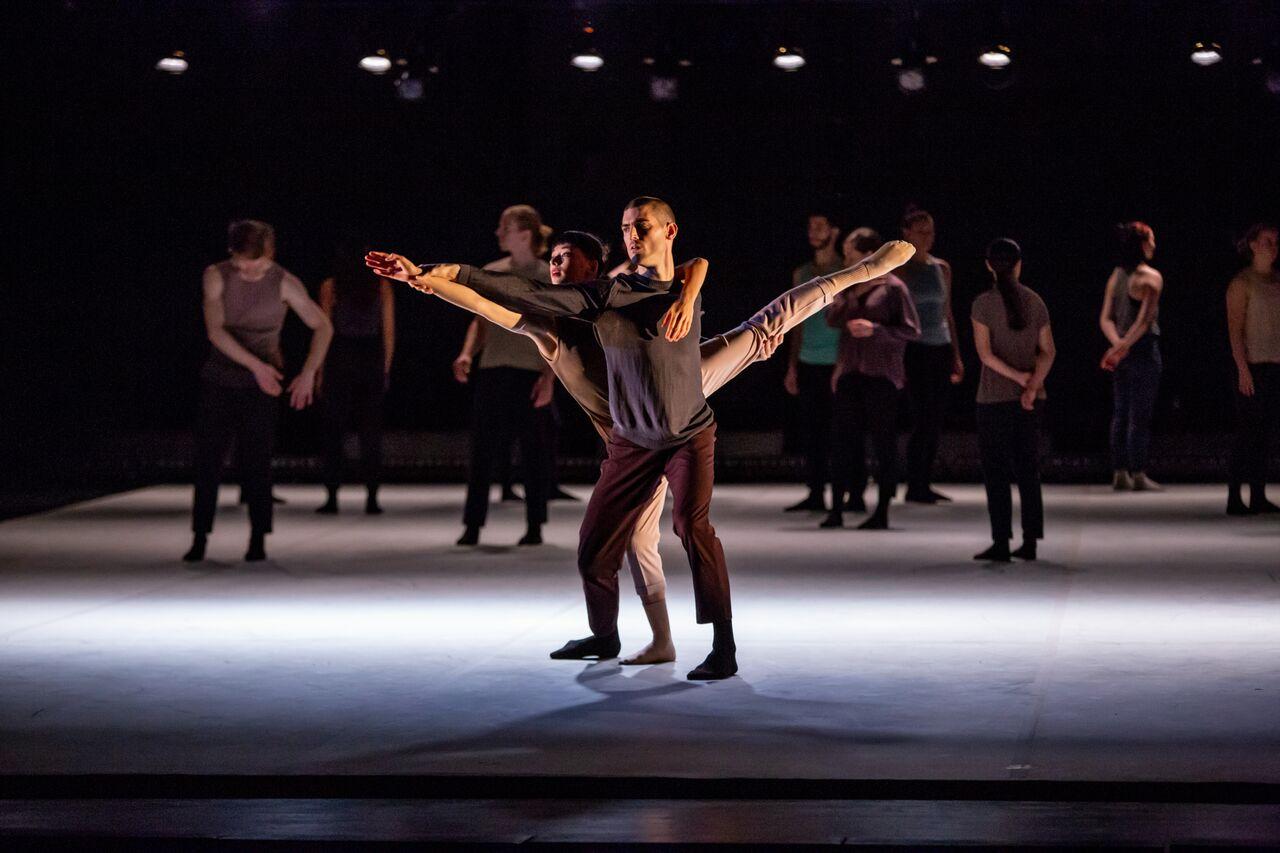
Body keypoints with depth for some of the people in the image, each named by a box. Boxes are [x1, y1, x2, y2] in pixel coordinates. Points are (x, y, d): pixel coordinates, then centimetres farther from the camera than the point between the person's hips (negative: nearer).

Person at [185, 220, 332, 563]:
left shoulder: (284, 283, -10)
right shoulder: (216, 276, -9)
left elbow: (323, 327, -5)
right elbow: (215, 331, -18)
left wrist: (308, 373, -18)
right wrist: (256, 365, -27)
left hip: (261, 385, -1)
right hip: (218, 381, 1)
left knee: (256, 461, -4)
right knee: (207, 460, -2)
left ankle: (258, 540, 4)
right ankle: (199, 538, 4)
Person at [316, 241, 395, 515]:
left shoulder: (331, 286, 1)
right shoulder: (382, 286, 6)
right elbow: (389, 330, 5)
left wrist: (321, 371, 3)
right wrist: (385, 369, 11)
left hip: (339, 359, -2)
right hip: (372, 360, 2)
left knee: (334, 431, 3)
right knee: (371, 431, 5)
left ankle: (332, 497, -1)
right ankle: (372, 497, 1)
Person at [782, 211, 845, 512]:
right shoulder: (801, 274, 14)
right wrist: (792, 367, 13)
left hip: (837, 363, -4)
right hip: (809, 363, 4)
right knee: (811, 430, 2)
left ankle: (841, 494, 1)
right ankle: (815, 493, 6)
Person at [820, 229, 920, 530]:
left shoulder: (892, 287, -5)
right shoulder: (852, 286, 12)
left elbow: (911, 330, -8)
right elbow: (832, 319, 7)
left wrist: (875, 329, -18)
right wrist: (853, 294, -6)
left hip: (881, 374, -5)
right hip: (850, 373, 5)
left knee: (883, 442, -1)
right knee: (844, 440, 3)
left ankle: (882, 512, 4)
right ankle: (836, 510, 6)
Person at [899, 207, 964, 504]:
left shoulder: (941, 268, 13)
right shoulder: (899, 268, -3)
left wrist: (956, 355, 15)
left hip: (940, 349, 6)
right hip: (914, 348, -6)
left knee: (936, 420, 3)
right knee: (923, 418, -10)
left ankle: (926, 484, 9)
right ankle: (914, 487, -4)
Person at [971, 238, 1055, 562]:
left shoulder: (984, 304, -7)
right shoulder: (1035, 302, 5)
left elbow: (985, 352, -14)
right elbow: (1048, 351, 0)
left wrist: (1019, 377, -12)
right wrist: (1032, 385, -9)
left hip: (995, 397, -4)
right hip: (1031, 400, 4)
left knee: (996, 471, 1)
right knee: (1027, 469, 11)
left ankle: (1001, 542, -3)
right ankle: (1030, 541, 11)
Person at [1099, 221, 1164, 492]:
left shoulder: (1116, 276, 10)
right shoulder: (1151, 277, -11)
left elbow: (1105, 319, 5)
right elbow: (1145, 319, -18)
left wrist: (1117, 344, -7)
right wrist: (1123, 347, -16)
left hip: (1123, 350, 7)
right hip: (1144, 348, -7)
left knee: (1120, 415, 10)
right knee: (1141, 416, -4)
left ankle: (1120, 475, 12)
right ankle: (1138, 476, -5)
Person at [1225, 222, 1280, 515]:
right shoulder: (1242, 283, -6)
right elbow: (1235, 329, -11)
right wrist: (1243, 369, -17)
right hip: (1254, 366, -6)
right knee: (1248, 433, -7)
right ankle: (1234, 498, -4)